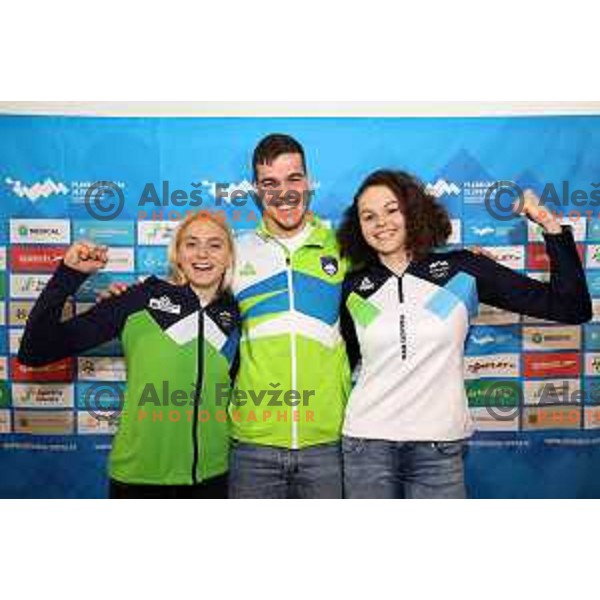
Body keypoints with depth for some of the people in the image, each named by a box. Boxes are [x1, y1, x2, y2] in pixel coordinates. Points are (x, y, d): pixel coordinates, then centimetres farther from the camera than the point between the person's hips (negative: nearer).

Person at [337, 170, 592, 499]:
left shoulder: (461, 270, -3)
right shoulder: (354, 288, 2)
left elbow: (572, 308, -4)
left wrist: (551, 226, -10)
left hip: (439, 448, -1)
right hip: (366, 443, 2)